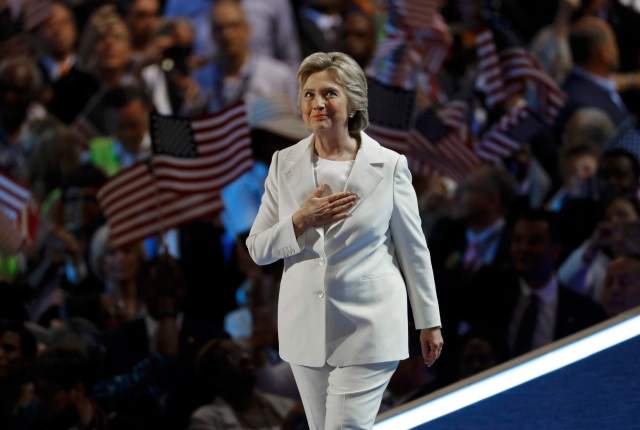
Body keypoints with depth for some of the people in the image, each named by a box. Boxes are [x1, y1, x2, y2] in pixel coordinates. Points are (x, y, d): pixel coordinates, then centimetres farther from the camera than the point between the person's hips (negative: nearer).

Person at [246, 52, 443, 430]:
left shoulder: (389, 165, -5)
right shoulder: (285, 164, 2)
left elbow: (413, 248, 2)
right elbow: (258, 248, 3)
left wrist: (429, 322, 5)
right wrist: (301, 221, -15)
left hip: (368, 327, -4)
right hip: (306, 326, 4)